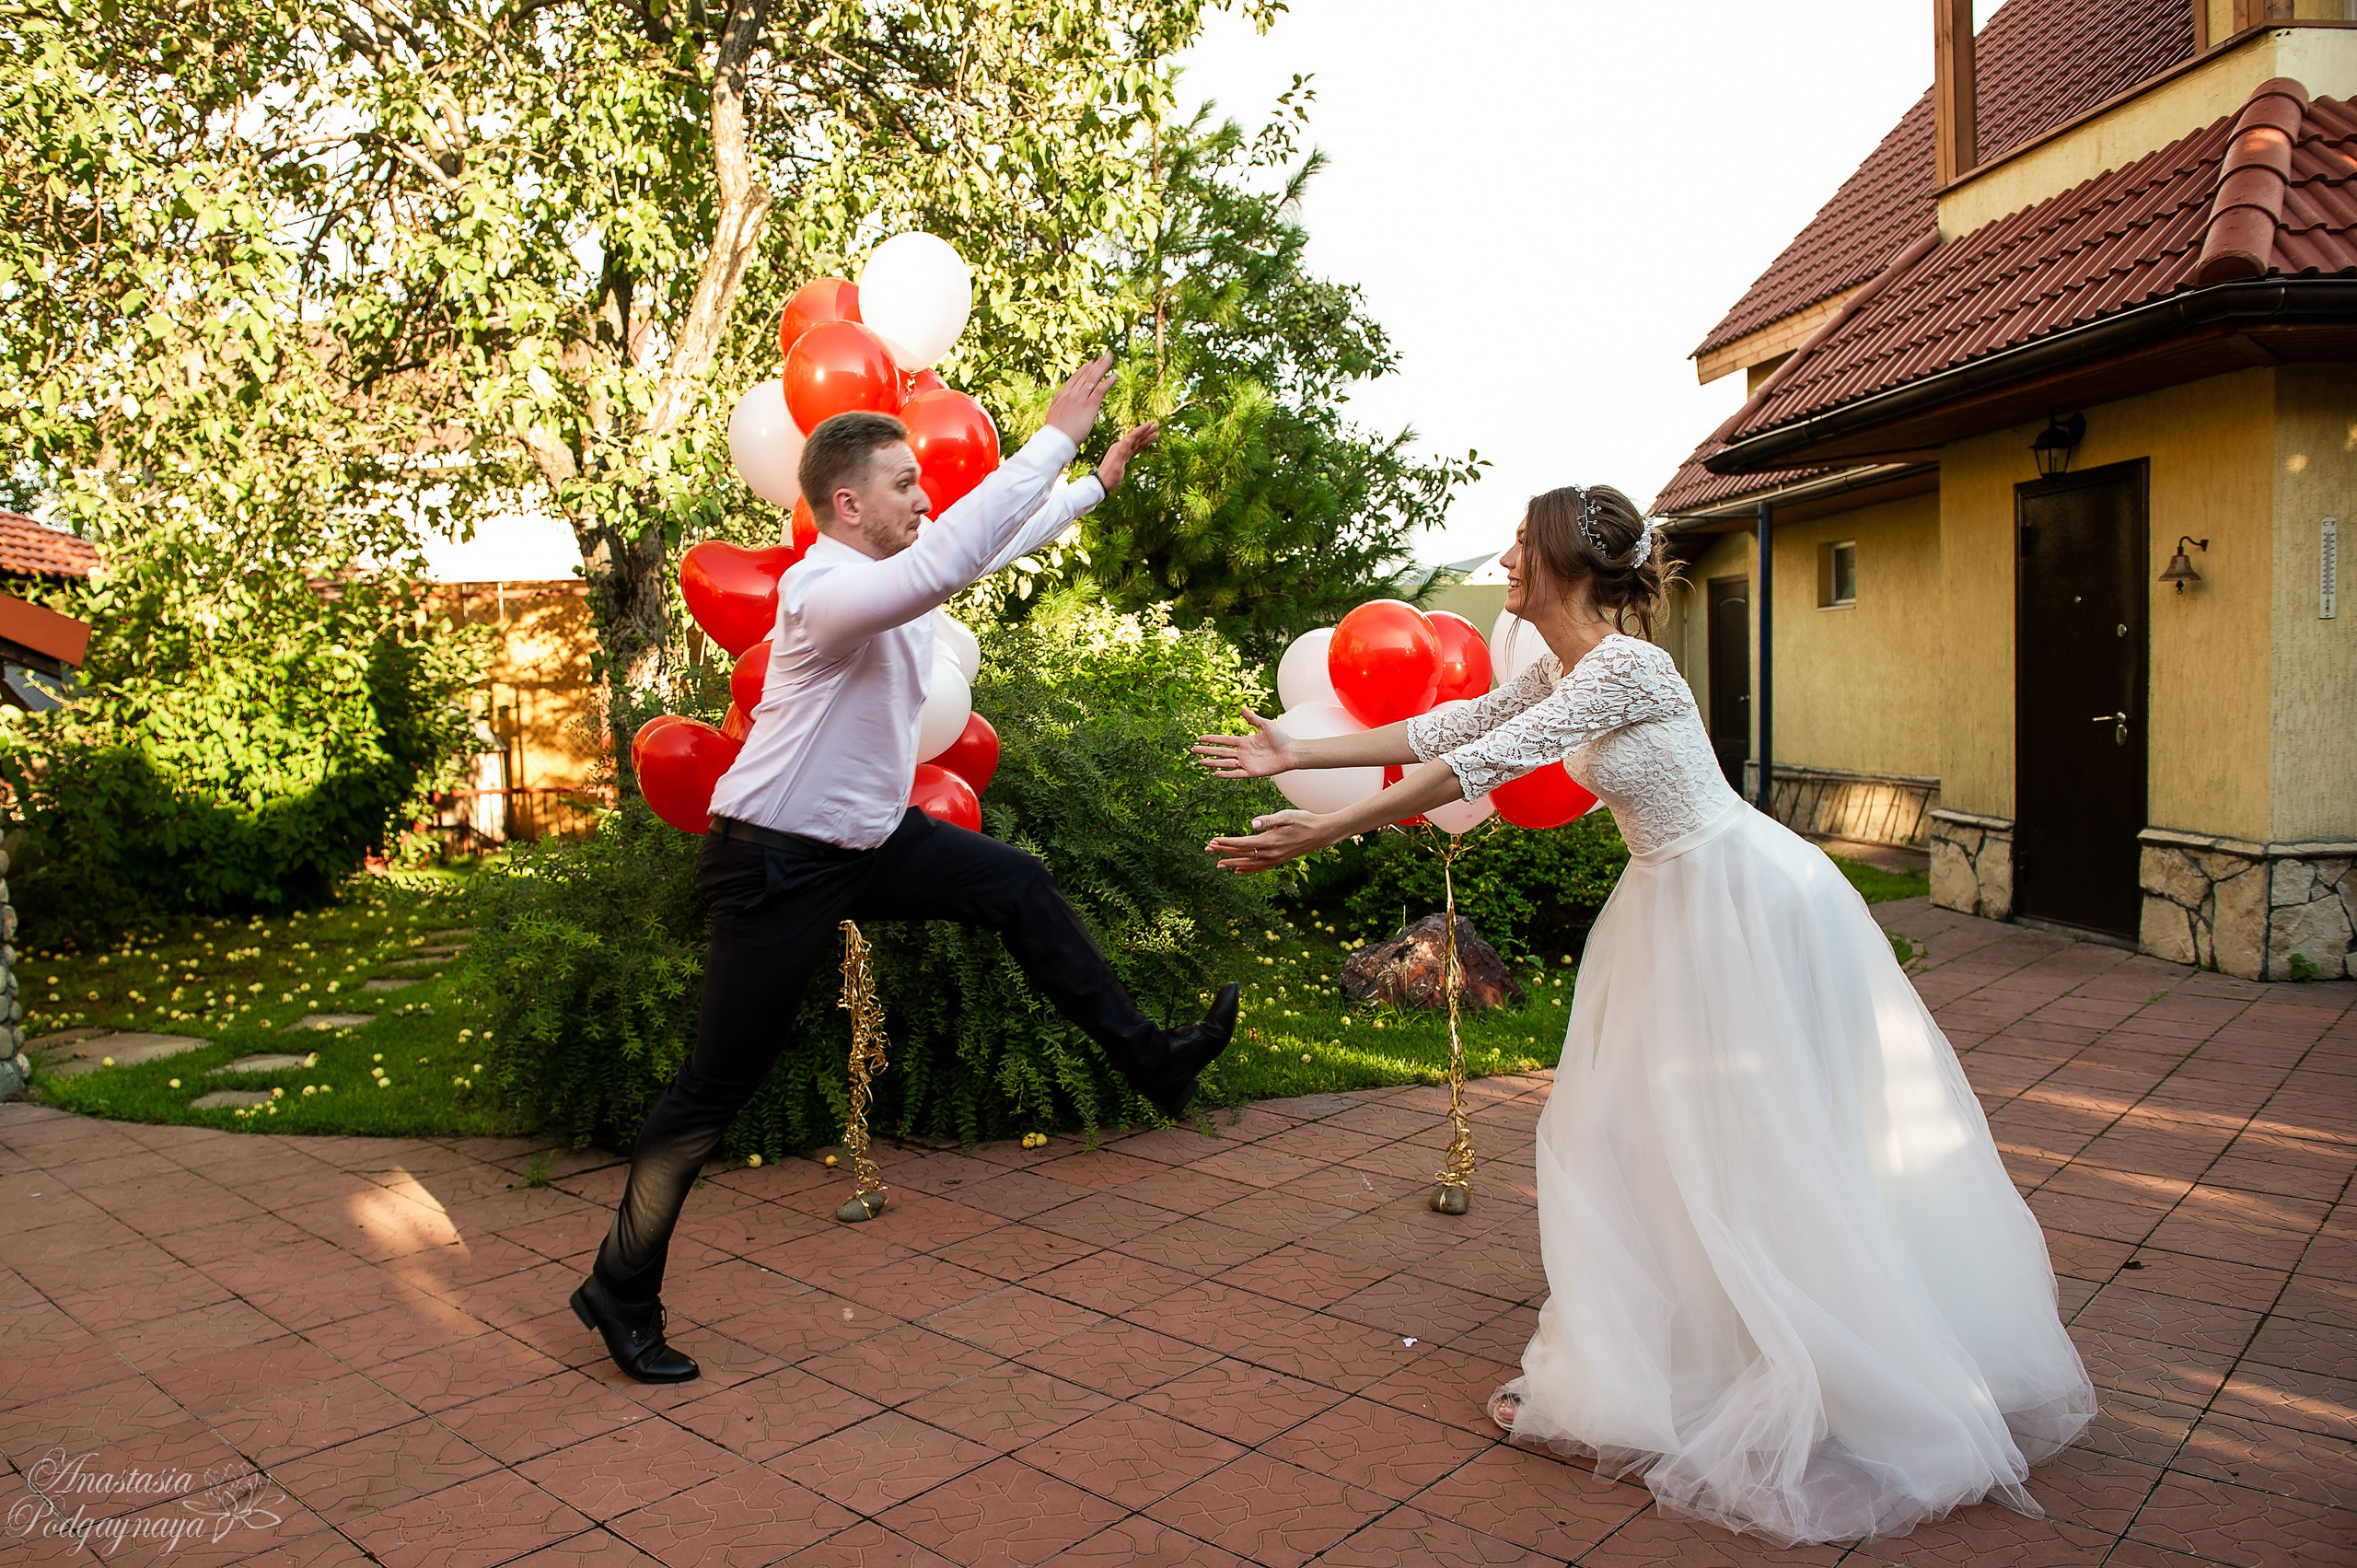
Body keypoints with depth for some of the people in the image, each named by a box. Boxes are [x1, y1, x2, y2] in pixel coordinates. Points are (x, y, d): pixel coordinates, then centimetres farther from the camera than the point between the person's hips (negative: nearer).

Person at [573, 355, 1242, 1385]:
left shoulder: (889, 567, 3)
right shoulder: (826, 590, -24)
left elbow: (996, 540, 20)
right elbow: (949, 559, -42)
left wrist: (1099, 484, 20)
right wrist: (1054, 438, -36)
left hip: (869, 840, 9)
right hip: (777, 865, -9)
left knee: (1017, 885, 10)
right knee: (716, 1087, -1)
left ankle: (1150, 1060, 21)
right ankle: (620, 1291, 16)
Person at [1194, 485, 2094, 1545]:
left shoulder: (1623, 666, -25)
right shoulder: (1559, 669, 4)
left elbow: (1481, 766, -29)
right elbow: (1449, 730, 10)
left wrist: (1325, 832, -28)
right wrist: (1294, 755, 10)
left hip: (1743, 902, -10)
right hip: (1677, 906, 10)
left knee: (1764, 1143, 2)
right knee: (1631, 1125, 14)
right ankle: (1619, 1371, 28)